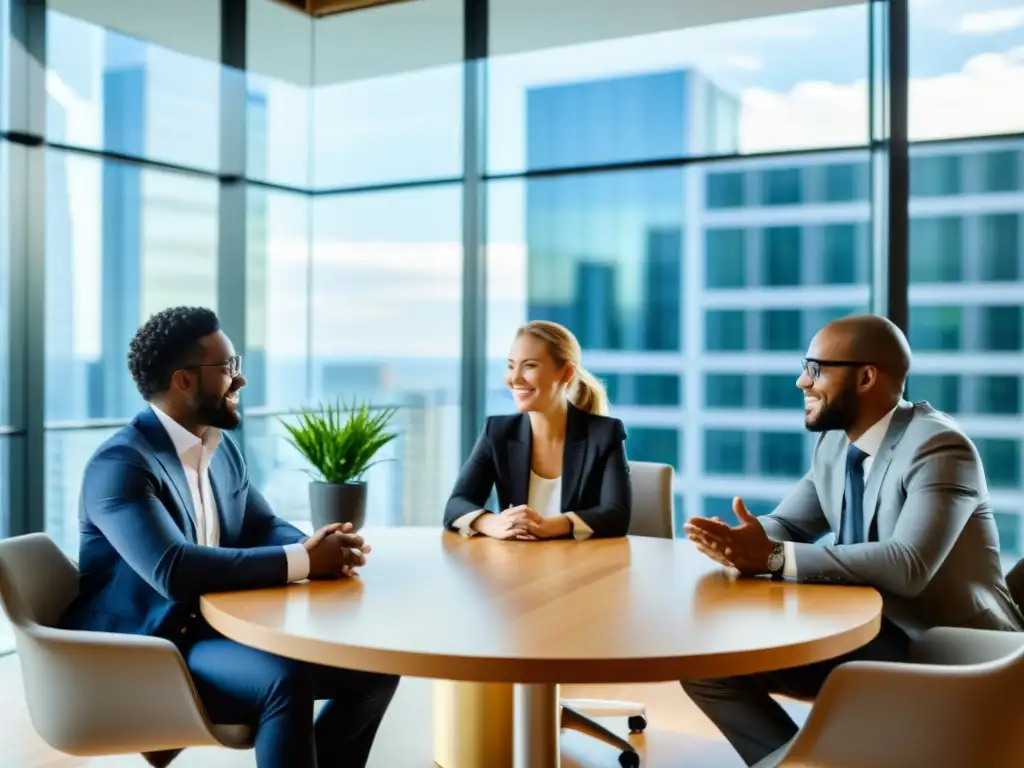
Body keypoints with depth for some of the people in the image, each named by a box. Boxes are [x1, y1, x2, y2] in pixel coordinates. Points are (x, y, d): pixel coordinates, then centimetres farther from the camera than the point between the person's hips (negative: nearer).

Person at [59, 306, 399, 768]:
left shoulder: (222, 447, 7)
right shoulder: (119, 465, -19)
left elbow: (262, 526, 12)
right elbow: (174, 570, -32)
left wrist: (320, 550, -12)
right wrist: (302, 561, -28)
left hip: (221, 627, 8)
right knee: (285, 679, -34)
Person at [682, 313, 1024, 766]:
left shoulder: (938, 447, -20)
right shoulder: (835, 444, 4)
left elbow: (907, 566, -34)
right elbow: (785, 525, 6)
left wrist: (776, 558, -36)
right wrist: (743, 542, -18)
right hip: (866, 636, 7)